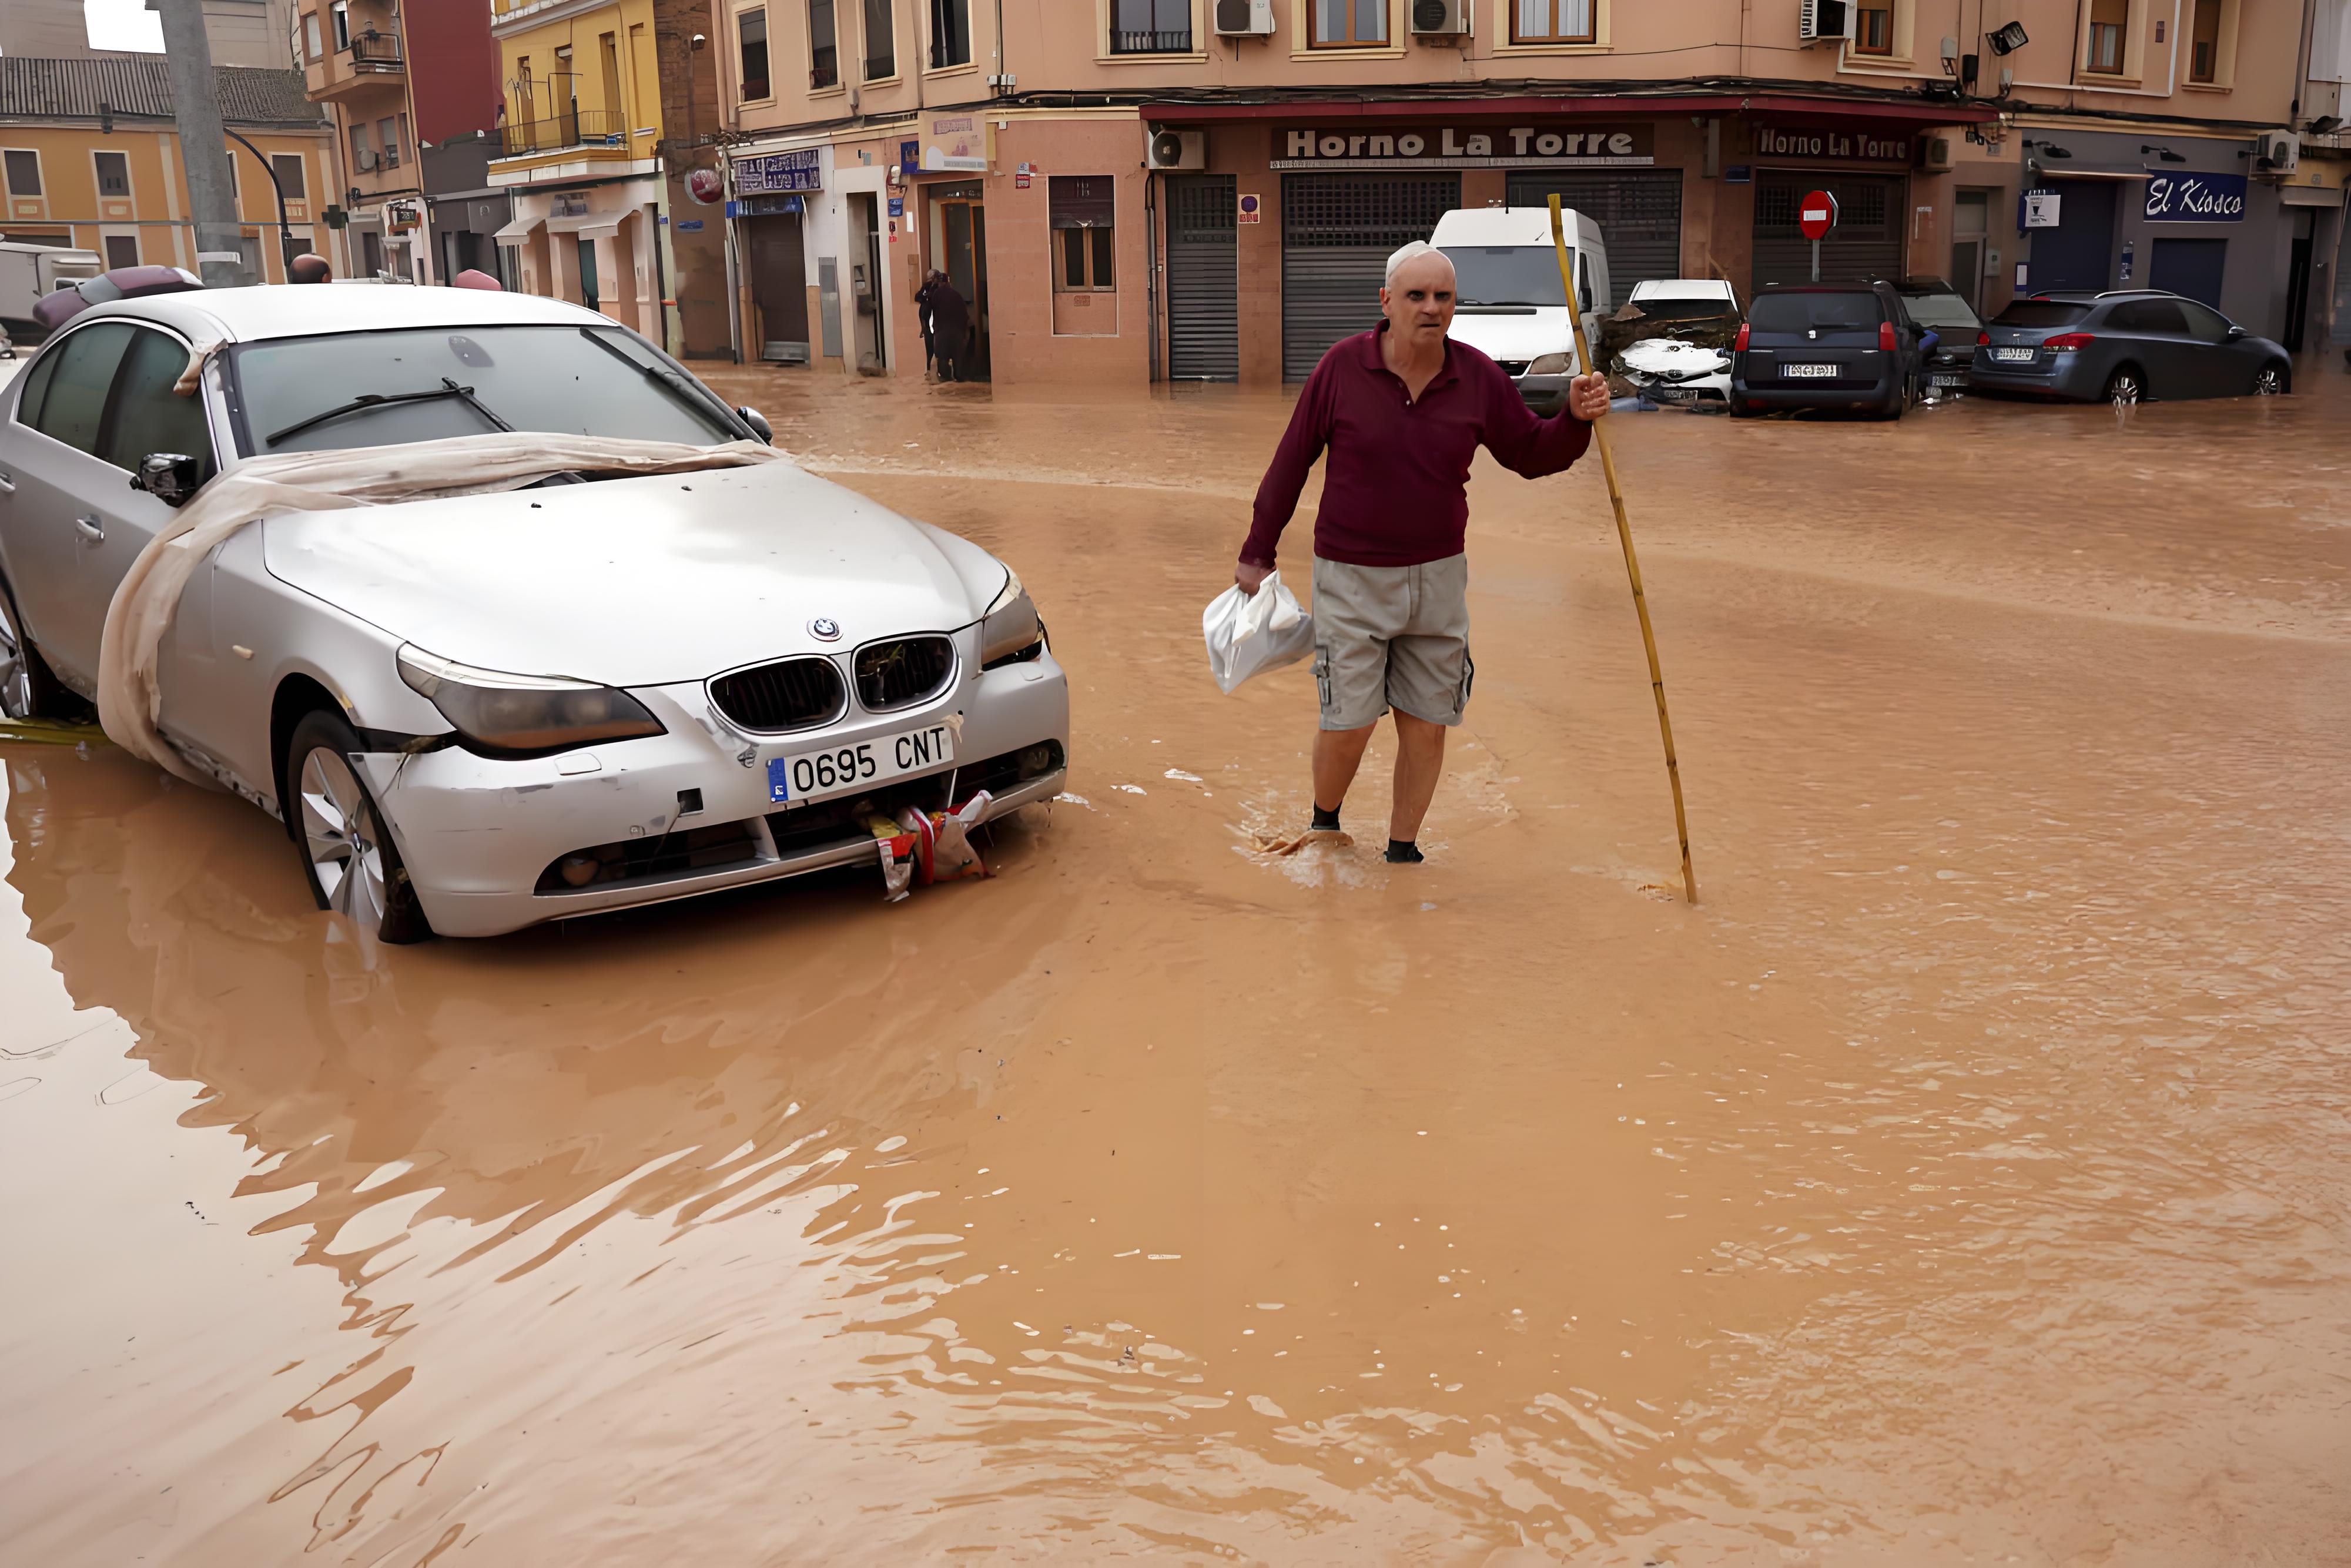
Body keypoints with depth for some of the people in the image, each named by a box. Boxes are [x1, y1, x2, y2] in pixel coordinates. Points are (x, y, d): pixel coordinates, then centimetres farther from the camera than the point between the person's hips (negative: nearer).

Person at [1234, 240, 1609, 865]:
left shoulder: (1477, 378, -3)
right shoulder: (1343, 366, -9)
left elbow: (1530, 455, 8)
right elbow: (1292, 462, -2)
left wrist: (1575, 418, -13)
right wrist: (1257, 551, 2)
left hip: (1438, 577, 3)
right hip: (1352, 578, -3)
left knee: (1427, 727, 6)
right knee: (1348, 725, -3)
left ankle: (1403, 850, 26)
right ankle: (1324, 825, 28)